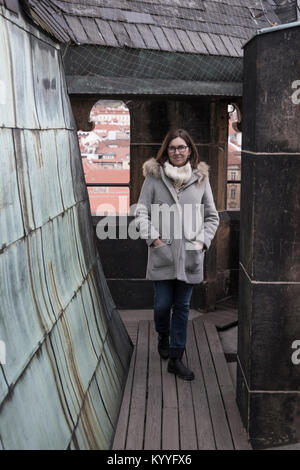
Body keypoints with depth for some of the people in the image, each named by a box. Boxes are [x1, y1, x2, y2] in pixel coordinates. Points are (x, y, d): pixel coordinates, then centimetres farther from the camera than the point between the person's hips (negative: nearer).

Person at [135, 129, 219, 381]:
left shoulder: (201, 178, 5)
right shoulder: (154, 176, -1)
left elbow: (212, 216, 11)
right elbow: (141, 213, 0)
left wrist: (203, 241, -1)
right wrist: (154, 239, -10)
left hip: (190, 255, 2)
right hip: (162, 254, -1)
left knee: (182, 307, 7)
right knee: (163, 304, 4)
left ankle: (175, 359, 18)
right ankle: (163, 335, 38)